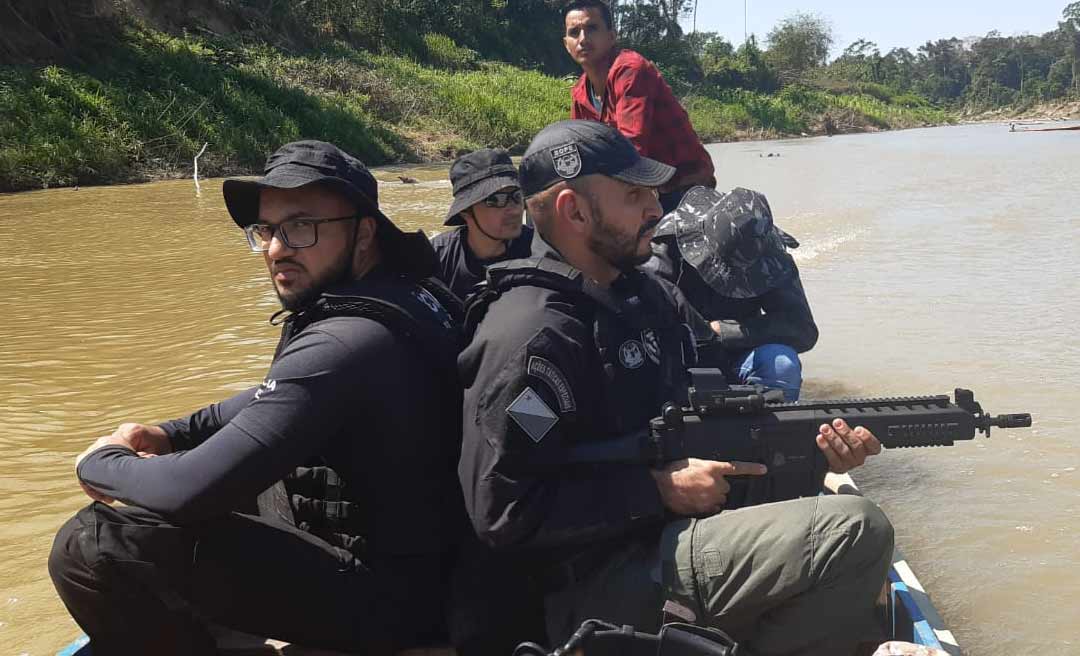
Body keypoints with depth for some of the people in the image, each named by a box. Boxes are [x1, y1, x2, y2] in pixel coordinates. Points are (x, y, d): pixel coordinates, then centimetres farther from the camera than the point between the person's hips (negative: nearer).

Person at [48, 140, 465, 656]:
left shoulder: (345, 344, -28)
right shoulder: (403, 294, 5)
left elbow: (193, 489, -29)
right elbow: (277, 401, 20)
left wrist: (100, 463, -8)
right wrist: (172, 434, 7)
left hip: (383, 598, -10)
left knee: (89, 546, -17)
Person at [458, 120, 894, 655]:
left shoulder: (647, 295, 12)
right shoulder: (533, 334, -17)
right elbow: (504, 512, -21)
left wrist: (809, 441, 0)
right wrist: (660, 489, -19)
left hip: (667, 535, 10)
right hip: (597, 586, -9)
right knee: (855, 531, -20)